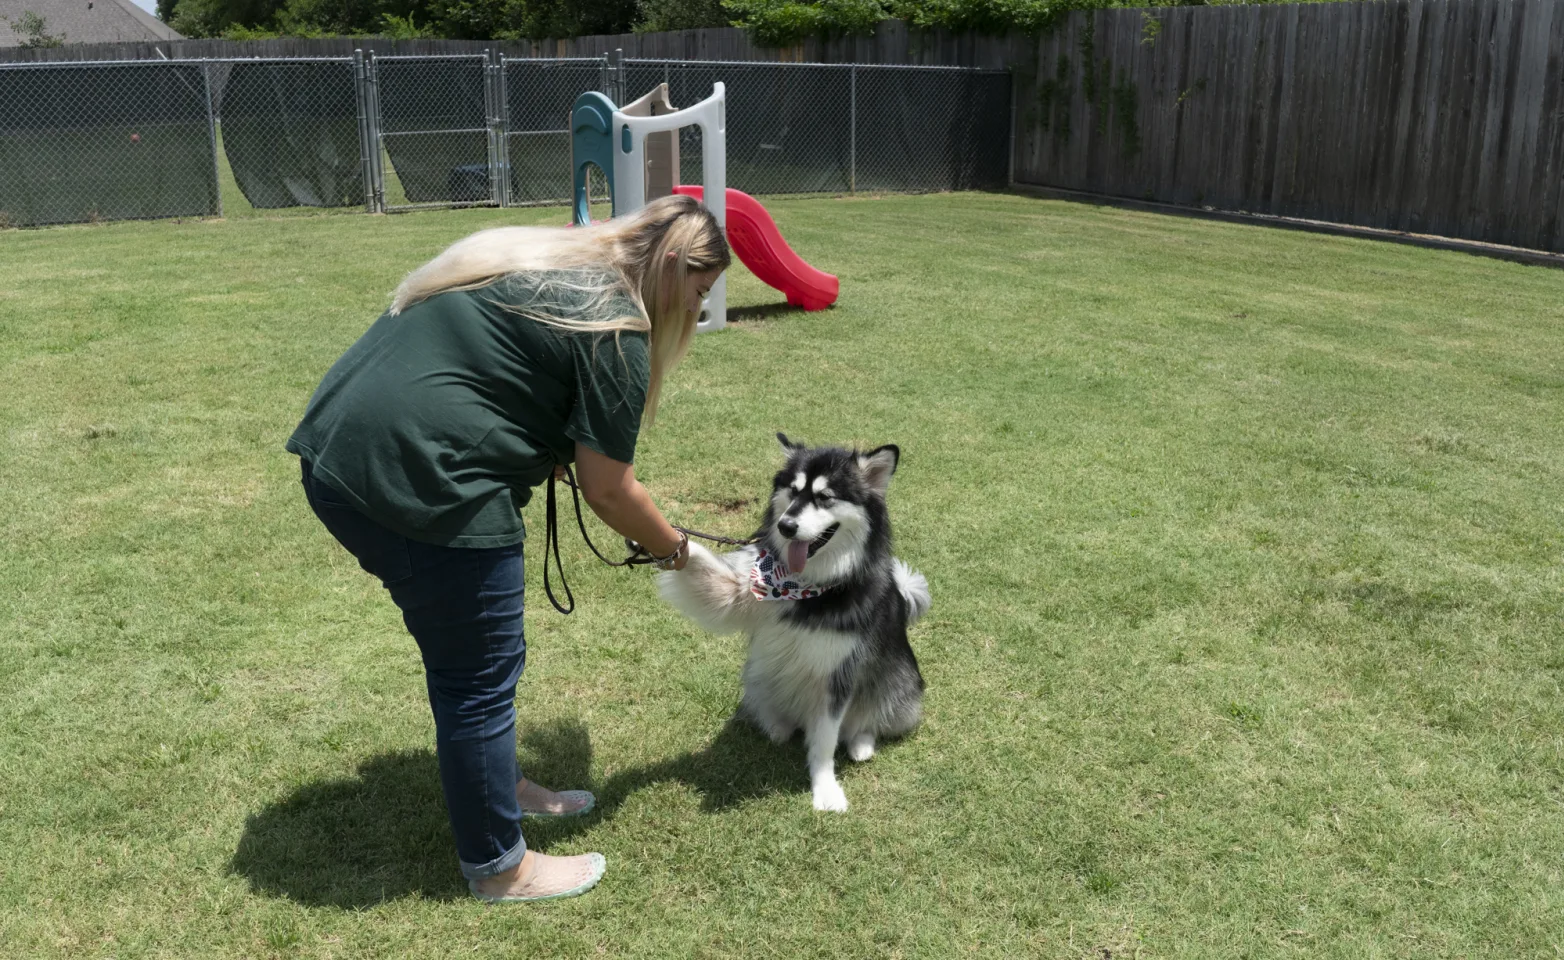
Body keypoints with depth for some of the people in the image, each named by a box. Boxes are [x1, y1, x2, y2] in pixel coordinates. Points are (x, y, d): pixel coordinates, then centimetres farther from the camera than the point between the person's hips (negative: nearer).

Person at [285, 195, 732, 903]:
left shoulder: (551, 264, 18)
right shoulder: (613, 327, -9)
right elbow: (608, 491, -4)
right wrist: (674, 550, 12)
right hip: (419, 484, -10)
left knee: (460, 650, 24)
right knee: (480, 675, 5)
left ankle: (499, 786, 42)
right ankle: (497, 866, 22)